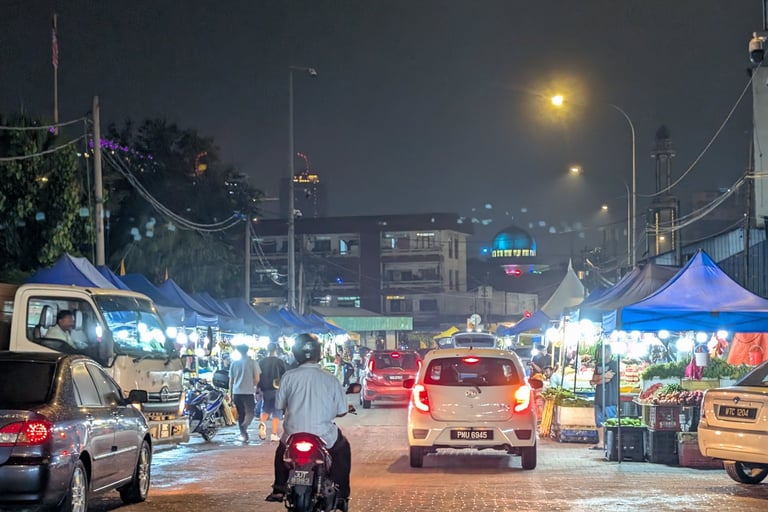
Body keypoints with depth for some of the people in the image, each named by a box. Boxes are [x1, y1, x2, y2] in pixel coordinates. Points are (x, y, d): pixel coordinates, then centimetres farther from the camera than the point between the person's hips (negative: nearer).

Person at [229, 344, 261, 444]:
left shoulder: (234, 363, 6)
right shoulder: (252, 362, -2)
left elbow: (231, 380, 9)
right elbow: (257, 379, -5)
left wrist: (231, 393, 18)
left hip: (236, 392, 3)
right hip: (249, 392, -3)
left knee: (241, 415, 14)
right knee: (250, 413, -1)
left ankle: (243, 434, 14)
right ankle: (244, 428, -26)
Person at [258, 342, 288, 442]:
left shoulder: (262, 362, 0)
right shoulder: (280, 362, -6)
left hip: (265, 390, 2)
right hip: (277, 391, -2)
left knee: (265, 409, 17)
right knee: (276, 413, 5)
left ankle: (262, 424, -12)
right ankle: (274, 435, 1)